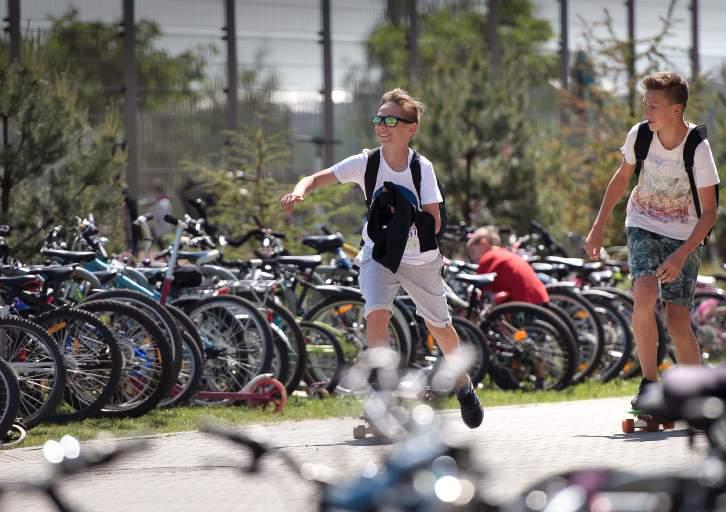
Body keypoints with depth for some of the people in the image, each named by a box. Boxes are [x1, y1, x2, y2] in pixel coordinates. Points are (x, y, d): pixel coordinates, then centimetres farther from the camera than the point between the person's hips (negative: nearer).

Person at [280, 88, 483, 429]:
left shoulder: (421, 167, -13)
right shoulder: (366, 163, -11)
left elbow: (434, 223, -13)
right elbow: (317, 178, -14)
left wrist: (408, 216, -29)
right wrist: (299, 192, -34)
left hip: (420, 259, 0)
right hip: (379, 254, 0)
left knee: (439, 326, 14)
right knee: (376, 313, -25)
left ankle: (463, 384, 42)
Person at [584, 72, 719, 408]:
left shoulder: (698, 149, -21)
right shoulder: (640, 135, -11)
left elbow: (709, 212, -17)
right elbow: (622, 178, 9)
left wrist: (681, 255, -28)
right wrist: (598, 227, 9)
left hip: (685, 237, -2)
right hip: (643, 228, 2)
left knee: (677, 322, -8)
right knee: (645, 296, -24)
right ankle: (649, 383, -13)